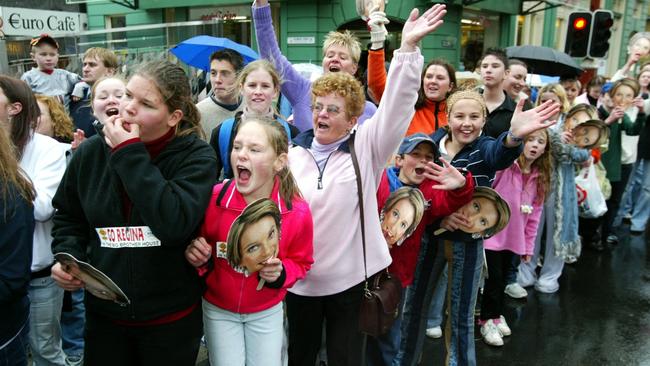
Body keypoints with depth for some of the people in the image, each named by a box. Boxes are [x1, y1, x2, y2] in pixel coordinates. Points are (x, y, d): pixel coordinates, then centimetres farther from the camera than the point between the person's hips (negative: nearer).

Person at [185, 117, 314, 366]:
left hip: (267, 312, 1)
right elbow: (198, 246, -3)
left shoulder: (298, 212, -20)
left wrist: (280, 274, -23)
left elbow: (300, 263, -3)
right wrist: (197, 256, -24)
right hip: (219, 309, 0)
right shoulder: (213, 198, -21)